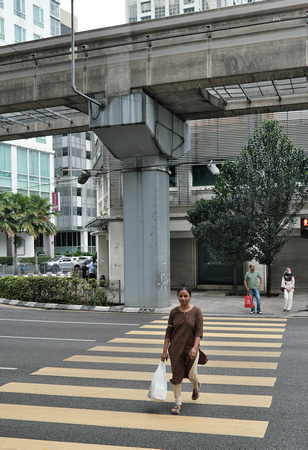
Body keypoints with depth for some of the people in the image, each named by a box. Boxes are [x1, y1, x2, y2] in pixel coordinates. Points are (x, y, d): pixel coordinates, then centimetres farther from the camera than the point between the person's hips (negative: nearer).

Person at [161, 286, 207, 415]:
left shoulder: (196, 311, -6)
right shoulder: (174, 312, 0)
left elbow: (199, 331, -9)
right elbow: (169, 332, 3)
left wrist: (195, 347, -20)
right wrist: (165, 351, 1)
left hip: (191, 348, -2)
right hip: (175, 348, 2)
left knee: (192, 375, -2)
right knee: (176, 375, 3)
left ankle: (196, 386, 35)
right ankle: (178, 403, 16)